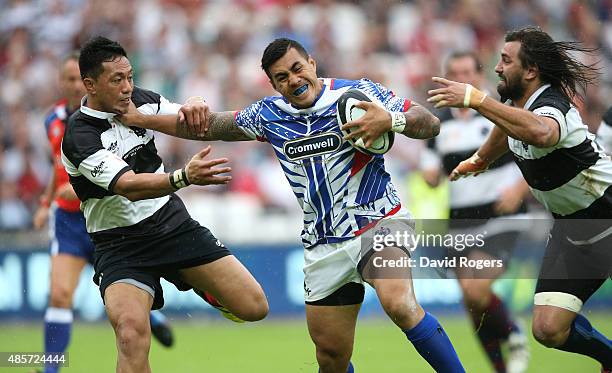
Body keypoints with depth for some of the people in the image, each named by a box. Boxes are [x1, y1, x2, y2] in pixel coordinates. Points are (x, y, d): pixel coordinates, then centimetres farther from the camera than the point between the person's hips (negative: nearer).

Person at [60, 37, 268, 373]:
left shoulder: (140, 100, -1)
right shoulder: (80, 137, -19)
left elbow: (195, 125, 14)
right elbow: (129, 187, -32)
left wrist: (195, 106, -11)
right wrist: (185, 177, -48)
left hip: (172, 222, 5)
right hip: (120, 242, -5)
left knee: (253, 306, -3)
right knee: (132, 336, -31)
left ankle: (201, 287, 28)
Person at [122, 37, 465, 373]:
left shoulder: (357, 92, -5)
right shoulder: (269, 114, 8)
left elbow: (430, 124, -7)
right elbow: (208, 127, 20)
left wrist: (391, 120, -27)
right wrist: (140, 119, 17)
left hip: (376, 222, -5)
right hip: (324, 245, 5)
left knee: (400, 306, -33)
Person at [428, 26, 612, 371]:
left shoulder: (551, 107, -27)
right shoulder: (515, 101, 0)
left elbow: (540, 133, -55)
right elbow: (506, 132, 27)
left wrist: (475, 99, -53)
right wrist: (479, 160, 46)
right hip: (571, 227, 8)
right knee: (549, 329, -2)